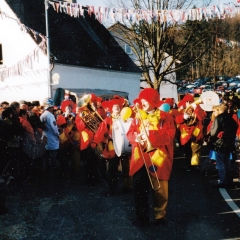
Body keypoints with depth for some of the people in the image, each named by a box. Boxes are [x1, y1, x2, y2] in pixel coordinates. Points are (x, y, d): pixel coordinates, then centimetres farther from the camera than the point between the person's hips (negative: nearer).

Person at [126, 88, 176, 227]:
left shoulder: (165, 117, -1)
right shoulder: (138, 117, 12)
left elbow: (169, 135, -13)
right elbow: (130, 133, 8)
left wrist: (150, 134, -20)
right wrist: (136, 137, -15)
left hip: (157, 159, -3)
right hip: (140, 159, 4)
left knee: (160, 190, 5)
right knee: (139, 188, 3)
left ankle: (160, 216, 21)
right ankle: (142, 217, 16)